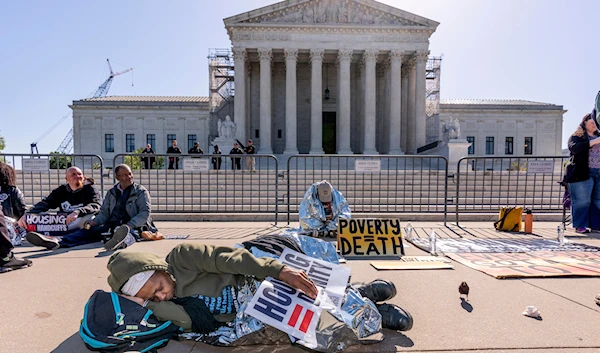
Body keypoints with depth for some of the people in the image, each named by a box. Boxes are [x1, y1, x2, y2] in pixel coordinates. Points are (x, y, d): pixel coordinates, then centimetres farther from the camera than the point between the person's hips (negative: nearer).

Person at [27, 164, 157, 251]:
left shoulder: (141, 191, 6)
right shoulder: (112, 193, 22)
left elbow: (145, 213, -5)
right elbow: (104, 213, 18)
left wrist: (129, 225, -21)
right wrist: (95, 222, -4)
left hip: (133, 226, -5)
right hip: (112, 225, 6)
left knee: (127, 233, -41)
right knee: (89, 230, -21)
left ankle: (121, 241, -76)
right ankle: (57, 243, -43)